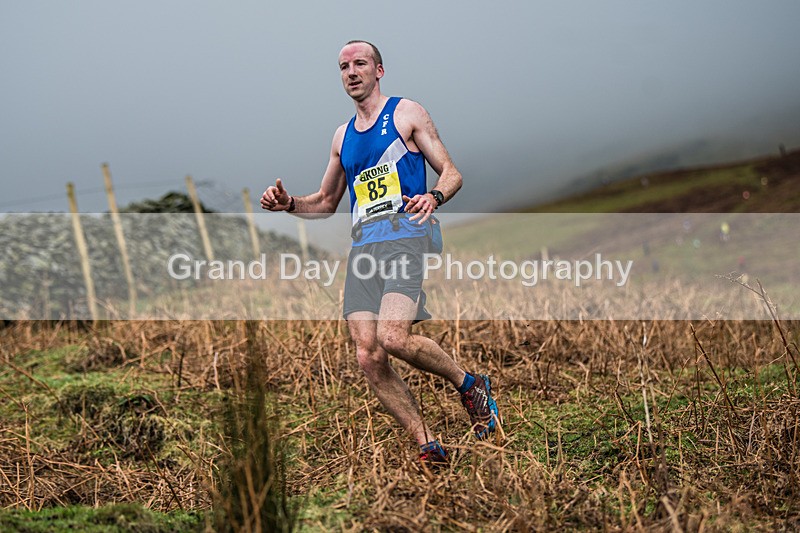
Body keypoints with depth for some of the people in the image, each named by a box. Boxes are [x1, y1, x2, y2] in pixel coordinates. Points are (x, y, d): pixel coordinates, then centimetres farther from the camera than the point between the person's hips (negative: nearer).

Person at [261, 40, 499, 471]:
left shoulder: (407, 113, 8)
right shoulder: (342, 135, 24)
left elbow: (451, 172, 4)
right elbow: (326, 203, 31)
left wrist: (433, 197, -18)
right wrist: (289, 204, 11)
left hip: (406, 232, -6)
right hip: (362, 245, 6)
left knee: (393, 337, -26)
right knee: (368, 357, -9)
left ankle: (468, 384, 0)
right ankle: (429, 449, 0)